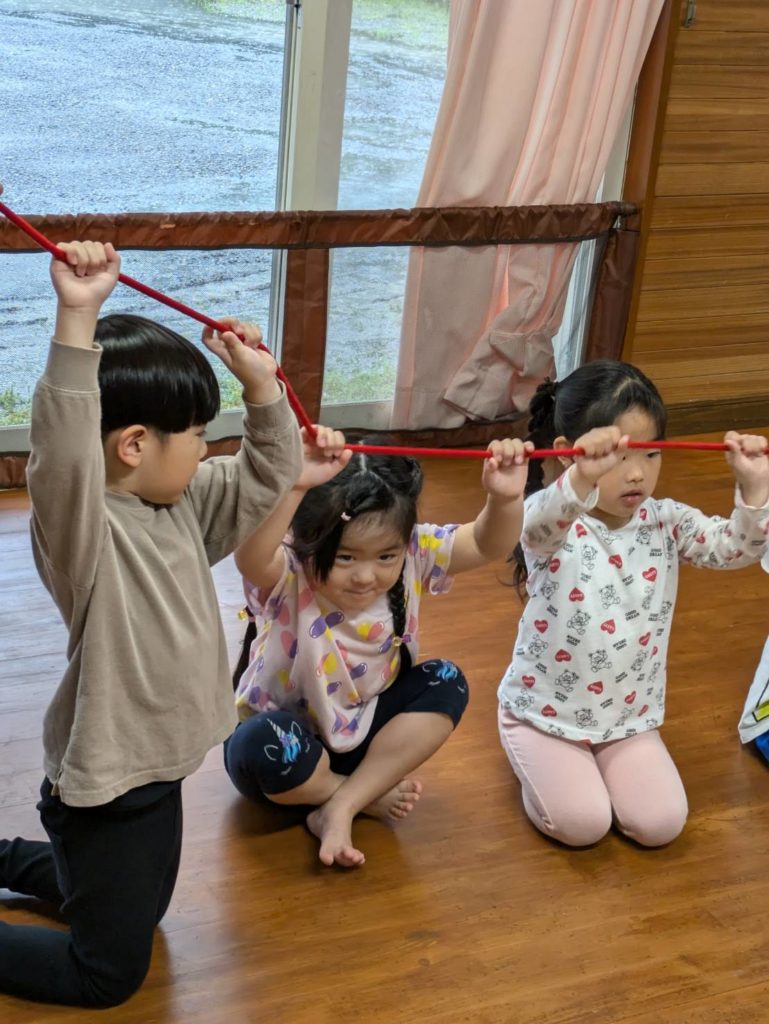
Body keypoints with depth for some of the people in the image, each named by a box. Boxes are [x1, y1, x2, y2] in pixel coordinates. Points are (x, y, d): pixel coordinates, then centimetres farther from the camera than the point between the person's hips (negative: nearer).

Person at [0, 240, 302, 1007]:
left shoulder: (185, 504, 1)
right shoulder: (82, 528, -26)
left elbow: (269, 476, 9)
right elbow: (63, 452, -46)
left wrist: (260, 382, -5)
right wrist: (77, 320, -54)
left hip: (157, 769, 9)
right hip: (103, 785, -9)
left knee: (140, 912, 29)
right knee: (109, 972, 5)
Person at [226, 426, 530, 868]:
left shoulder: (411, 557, -16)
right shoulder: (289, 581, -30)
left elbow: (487, 545, -21)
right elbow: (249, 556, -53)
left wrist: (505, 498, -43)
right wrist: (294, 486, -69)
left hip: (359, 734, 5)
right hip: (290, 743, -4)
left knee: (446, 683, -15)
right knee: (267, 743, -38)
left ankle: (340, 808, -18)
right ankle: (371, 795, -7)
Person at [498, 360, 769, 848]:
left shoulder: (666, 523, -6)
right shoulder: (553, 522, -20)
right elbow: (539, 524, -45)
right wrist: (580, 480, -67)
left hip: (629, 714, 4)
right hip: (545, 710, -4)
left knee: (660, 824, -8)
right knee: (582, 824, -16)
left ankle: (597, 764, 20)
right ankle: (544, 764, 16)